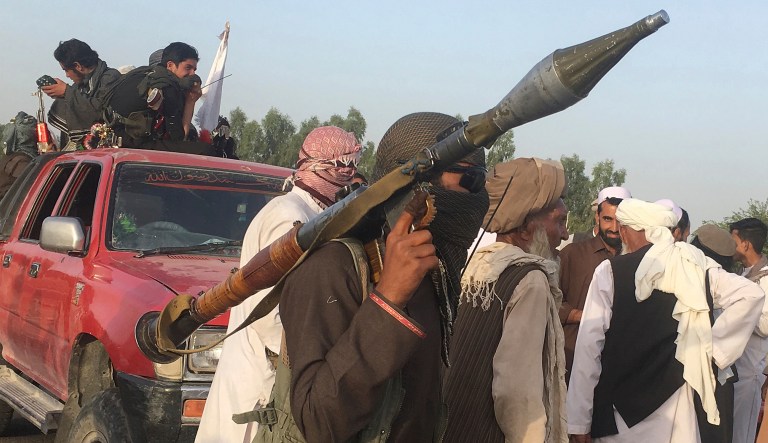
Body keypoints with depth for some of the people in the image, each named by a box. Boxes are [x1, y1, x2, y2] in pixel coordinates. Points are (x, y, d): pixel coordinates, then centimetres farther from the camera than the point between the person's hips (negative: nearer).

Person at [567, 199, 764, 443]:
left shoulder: (610, 271, -7)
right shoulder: (697, 267, 3)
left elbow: (590, 345, -9)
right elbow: (750, 294, -6)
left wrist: (579, 420, -6)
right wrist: (715, 346, 0)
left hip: (622, 406, -3)